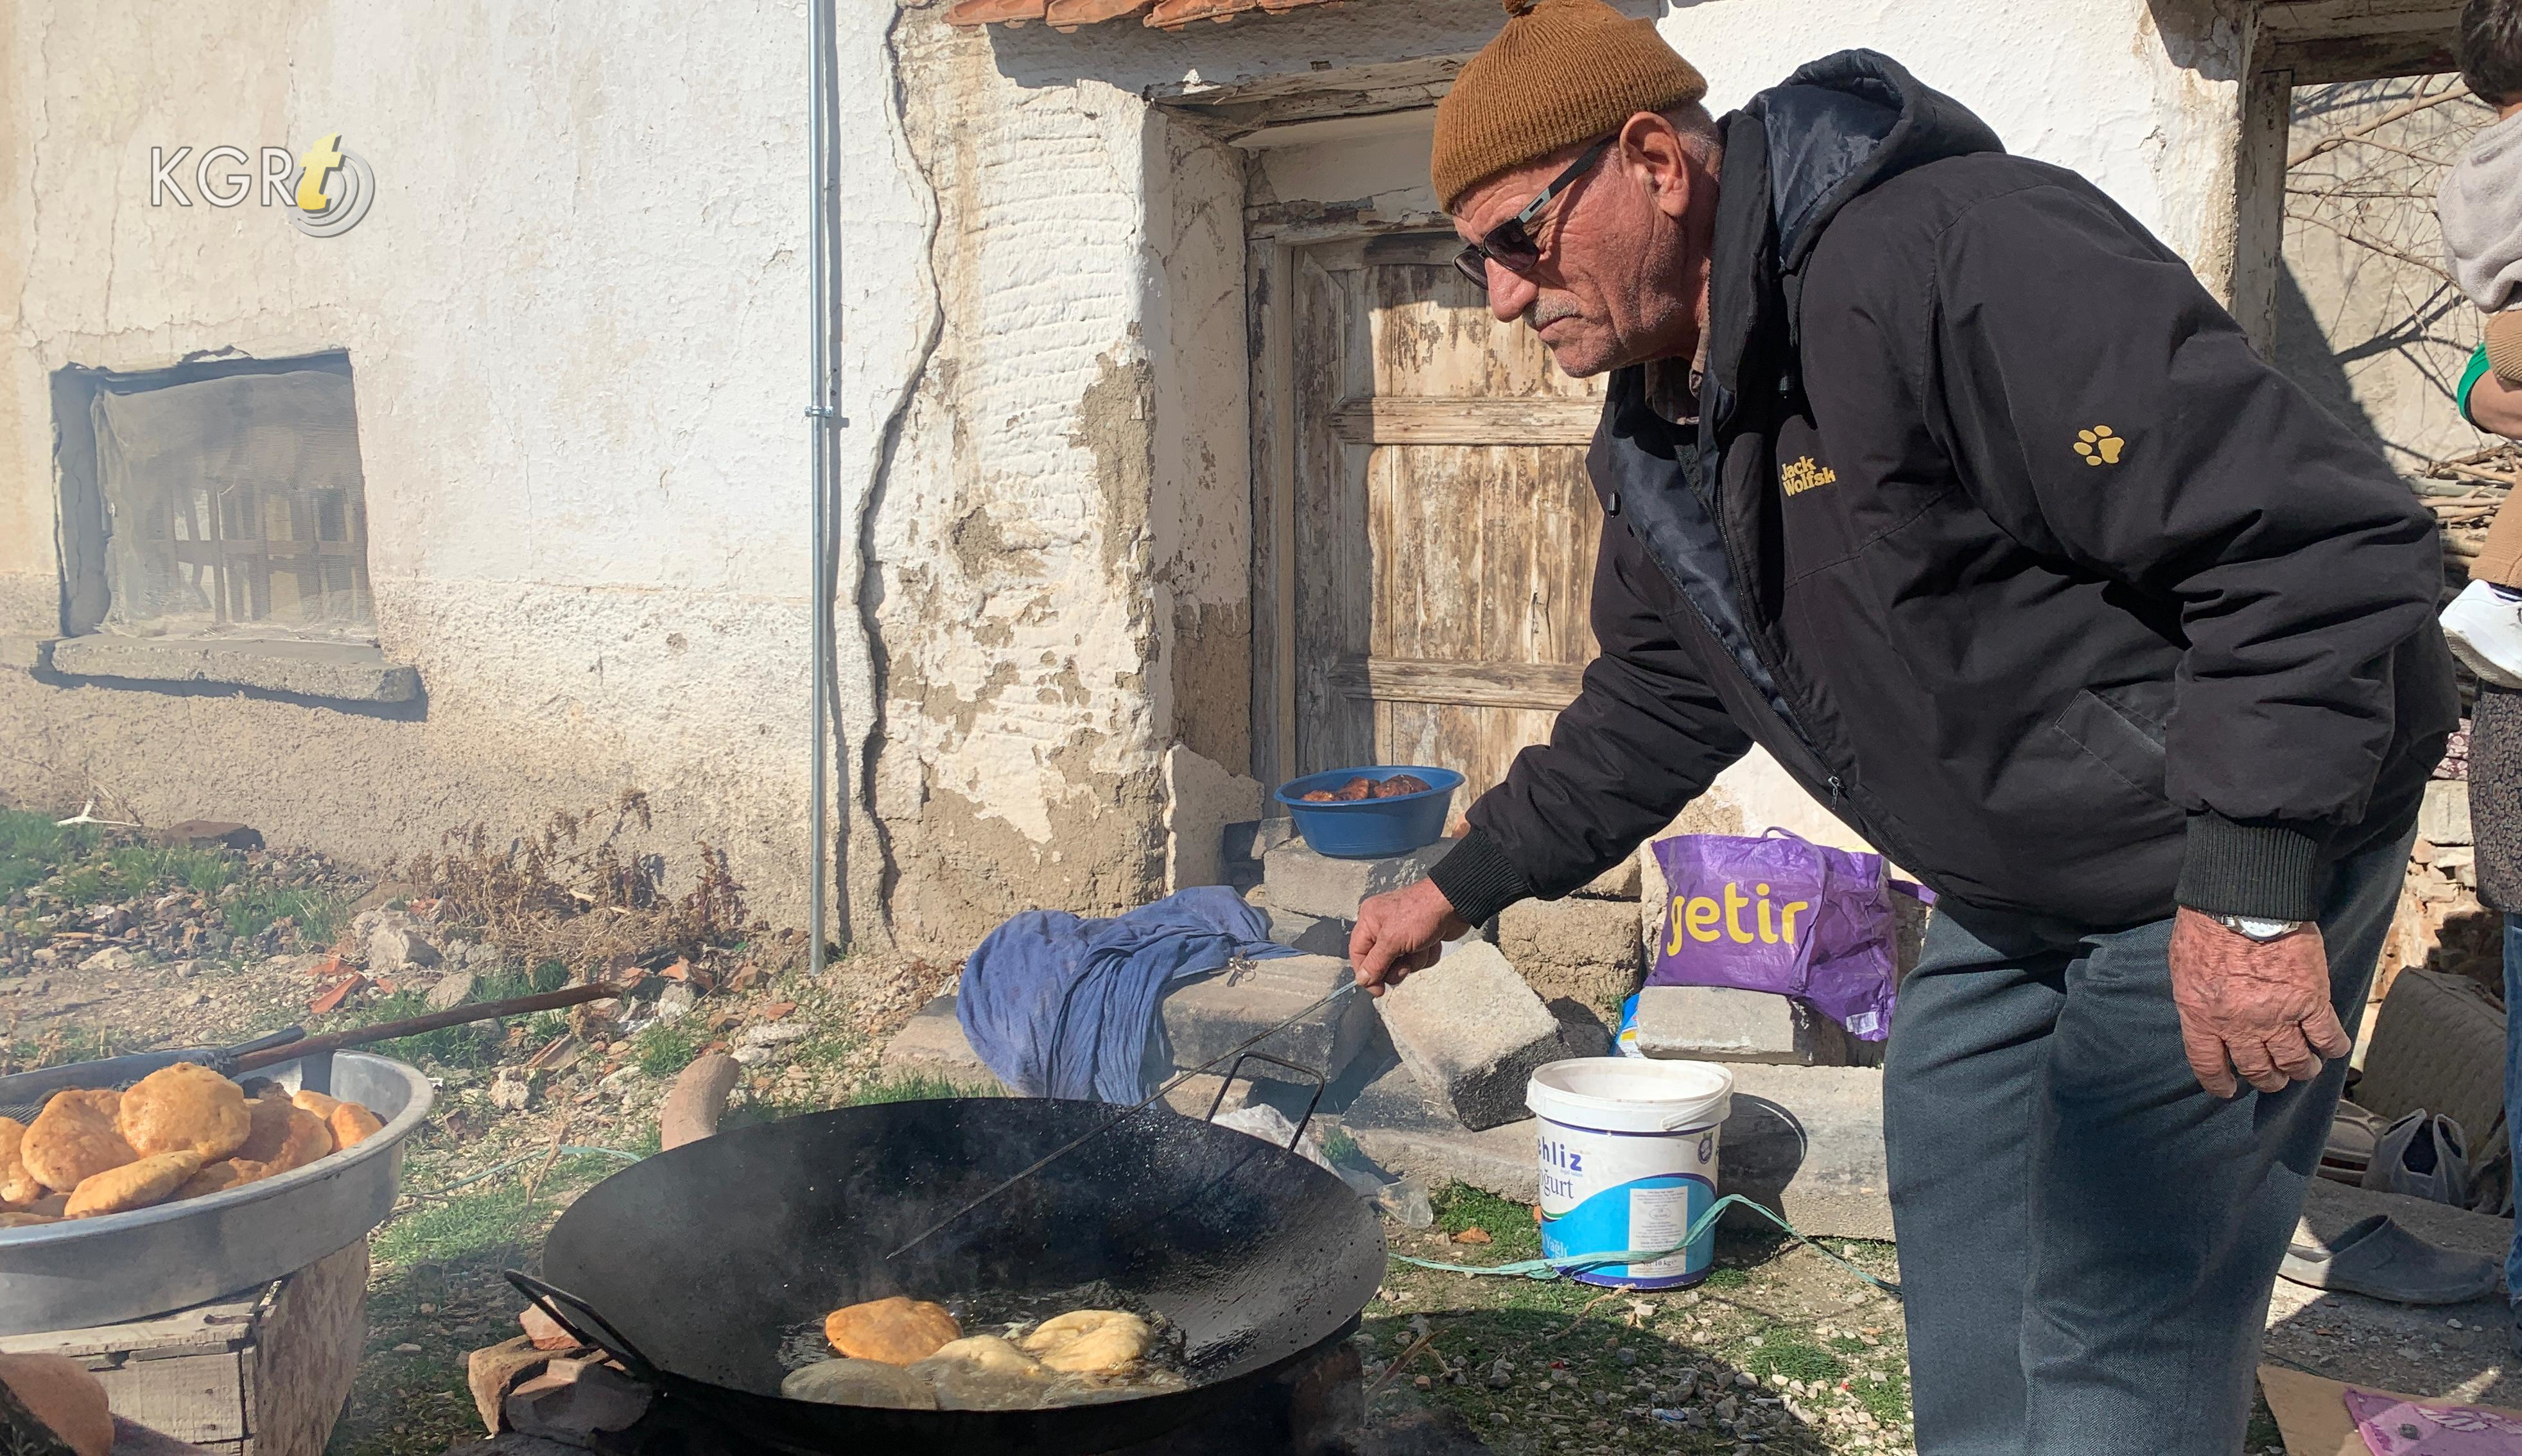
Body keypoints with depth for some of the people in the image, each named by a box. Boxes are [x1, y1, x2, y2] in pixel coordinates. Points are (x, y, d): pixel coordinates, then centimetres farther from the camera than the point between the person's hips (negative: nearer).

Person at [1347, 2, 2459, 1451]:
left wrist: (2255, 886, -31)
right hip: (2019, 870, 9)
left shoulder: (1954, 258, -30)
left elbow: (2321, 535, -31)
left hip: (2252, 844, -9)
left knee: (2123, 1303, -6)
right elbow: (1655, 709, 16)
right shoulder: (1655, 433, 2)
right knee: (1951, 1140, 18)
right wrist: (1461, 887, 15)